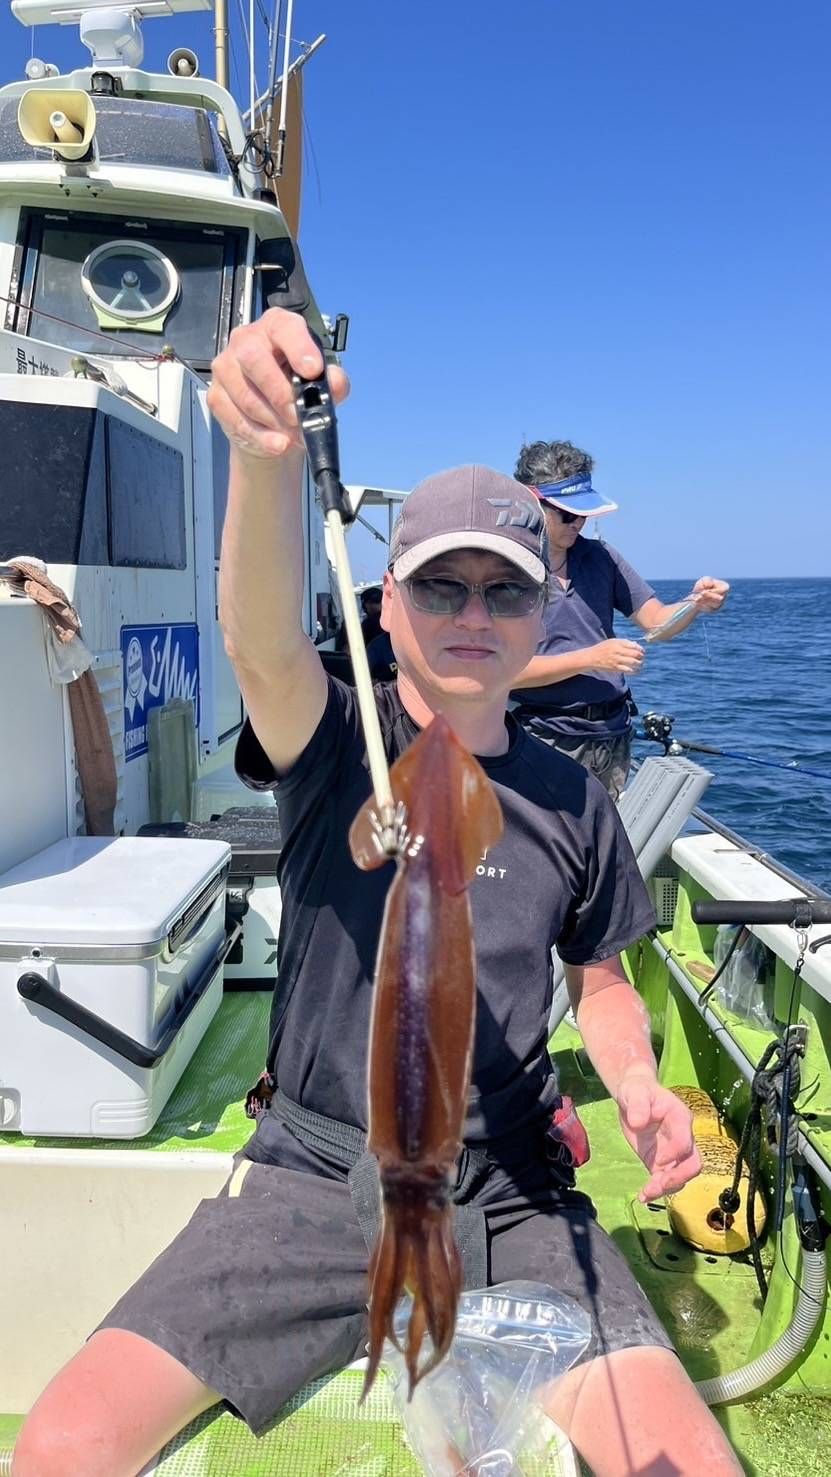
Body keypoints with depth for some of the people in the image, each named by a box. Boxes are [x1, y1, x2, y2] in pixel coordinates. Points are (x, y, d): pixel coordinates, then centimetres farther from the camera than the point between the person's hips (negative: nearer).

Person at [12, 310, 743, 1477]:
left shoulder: (572, 805, 2)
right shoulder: (334, 746, -6)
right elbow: (262, 642, -30)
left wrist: (638, 1085, -7)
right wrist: (269, 450, -48)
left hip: (509, 1203, 2)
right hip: (311, 1176, -1)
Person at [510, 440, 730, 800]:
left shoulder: (598, 556, 8)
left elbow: (657, 622, 8)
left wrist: (696, 603, -12)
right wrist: (591, 658, -19)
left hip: (614, 734, 5)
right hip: (549, 740, -5)